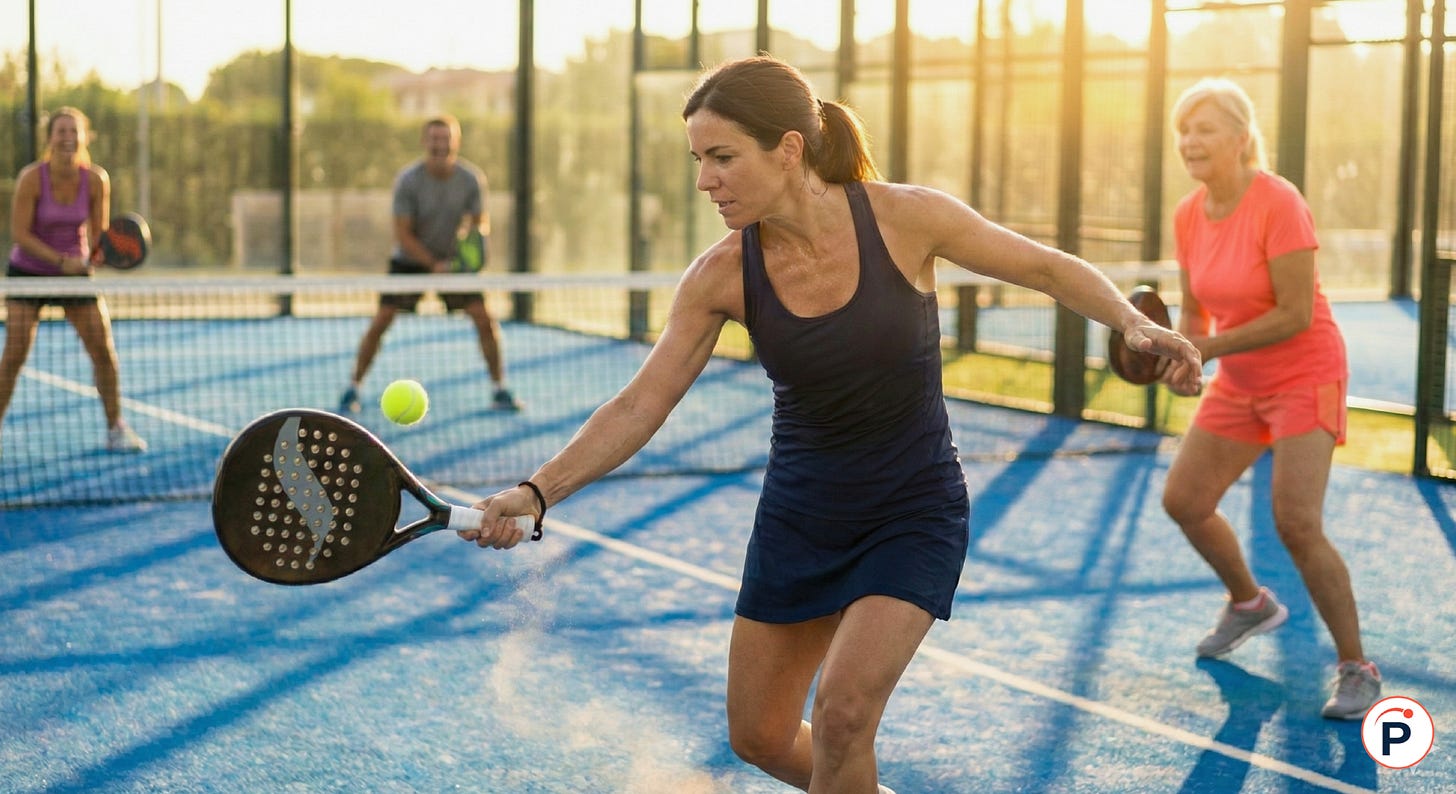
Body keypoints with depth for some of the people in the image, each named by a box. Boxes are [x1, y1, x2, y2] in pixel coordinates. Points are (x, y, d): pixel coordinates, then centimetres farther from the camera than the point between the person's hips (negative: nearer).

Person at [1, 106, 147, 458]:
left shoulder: (95, 180, -11)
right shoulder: (32, 178, -19)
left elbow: (99, 232, -1)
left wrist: (98, 252, -24)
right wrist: (61, 260, -27)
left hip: (75, 271, 3)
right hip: (28, 272, -3)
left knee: (104, 351, -3)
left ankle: (116, 429, 11)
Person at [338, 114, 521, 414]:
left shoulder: (472, 178, -13)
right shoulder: (408, 180, -21)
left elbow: (480, 220, -1)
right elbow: (403, 235, -19)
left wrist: (479, 235, -25)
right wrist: (434, 265, -27)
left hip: (453, 259, 2)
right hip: (410, 260, -2)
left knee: (484, 319, -10)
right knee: (380, 321, -11)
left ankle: (499, 390, 4)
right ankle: (352, 389, 3)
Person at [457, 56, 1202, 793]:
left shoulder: (907, 217, -19)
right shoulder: (722, 275, -13)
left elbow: (1049, 268, -5)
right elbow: (638, 407, -12)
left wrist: (1135, 323, -21)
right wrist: (537, 492, -25)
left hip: (913, 513, -3)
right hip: (799, 516, 4)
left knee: (841, 714, -22)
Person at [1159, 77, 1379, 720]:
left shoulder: (1279, 204, -23)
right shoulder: (1188, 216, -1)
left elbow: (1296, 315, -25)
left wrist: (1210, 348, -25)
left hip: (1306, 377, -8)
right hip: (1239, 384, 8)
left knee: (1296, 524, -19)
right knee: (1183, 501, 10)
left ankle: (1357, 670, -3)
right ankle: (1250, 604, 38)